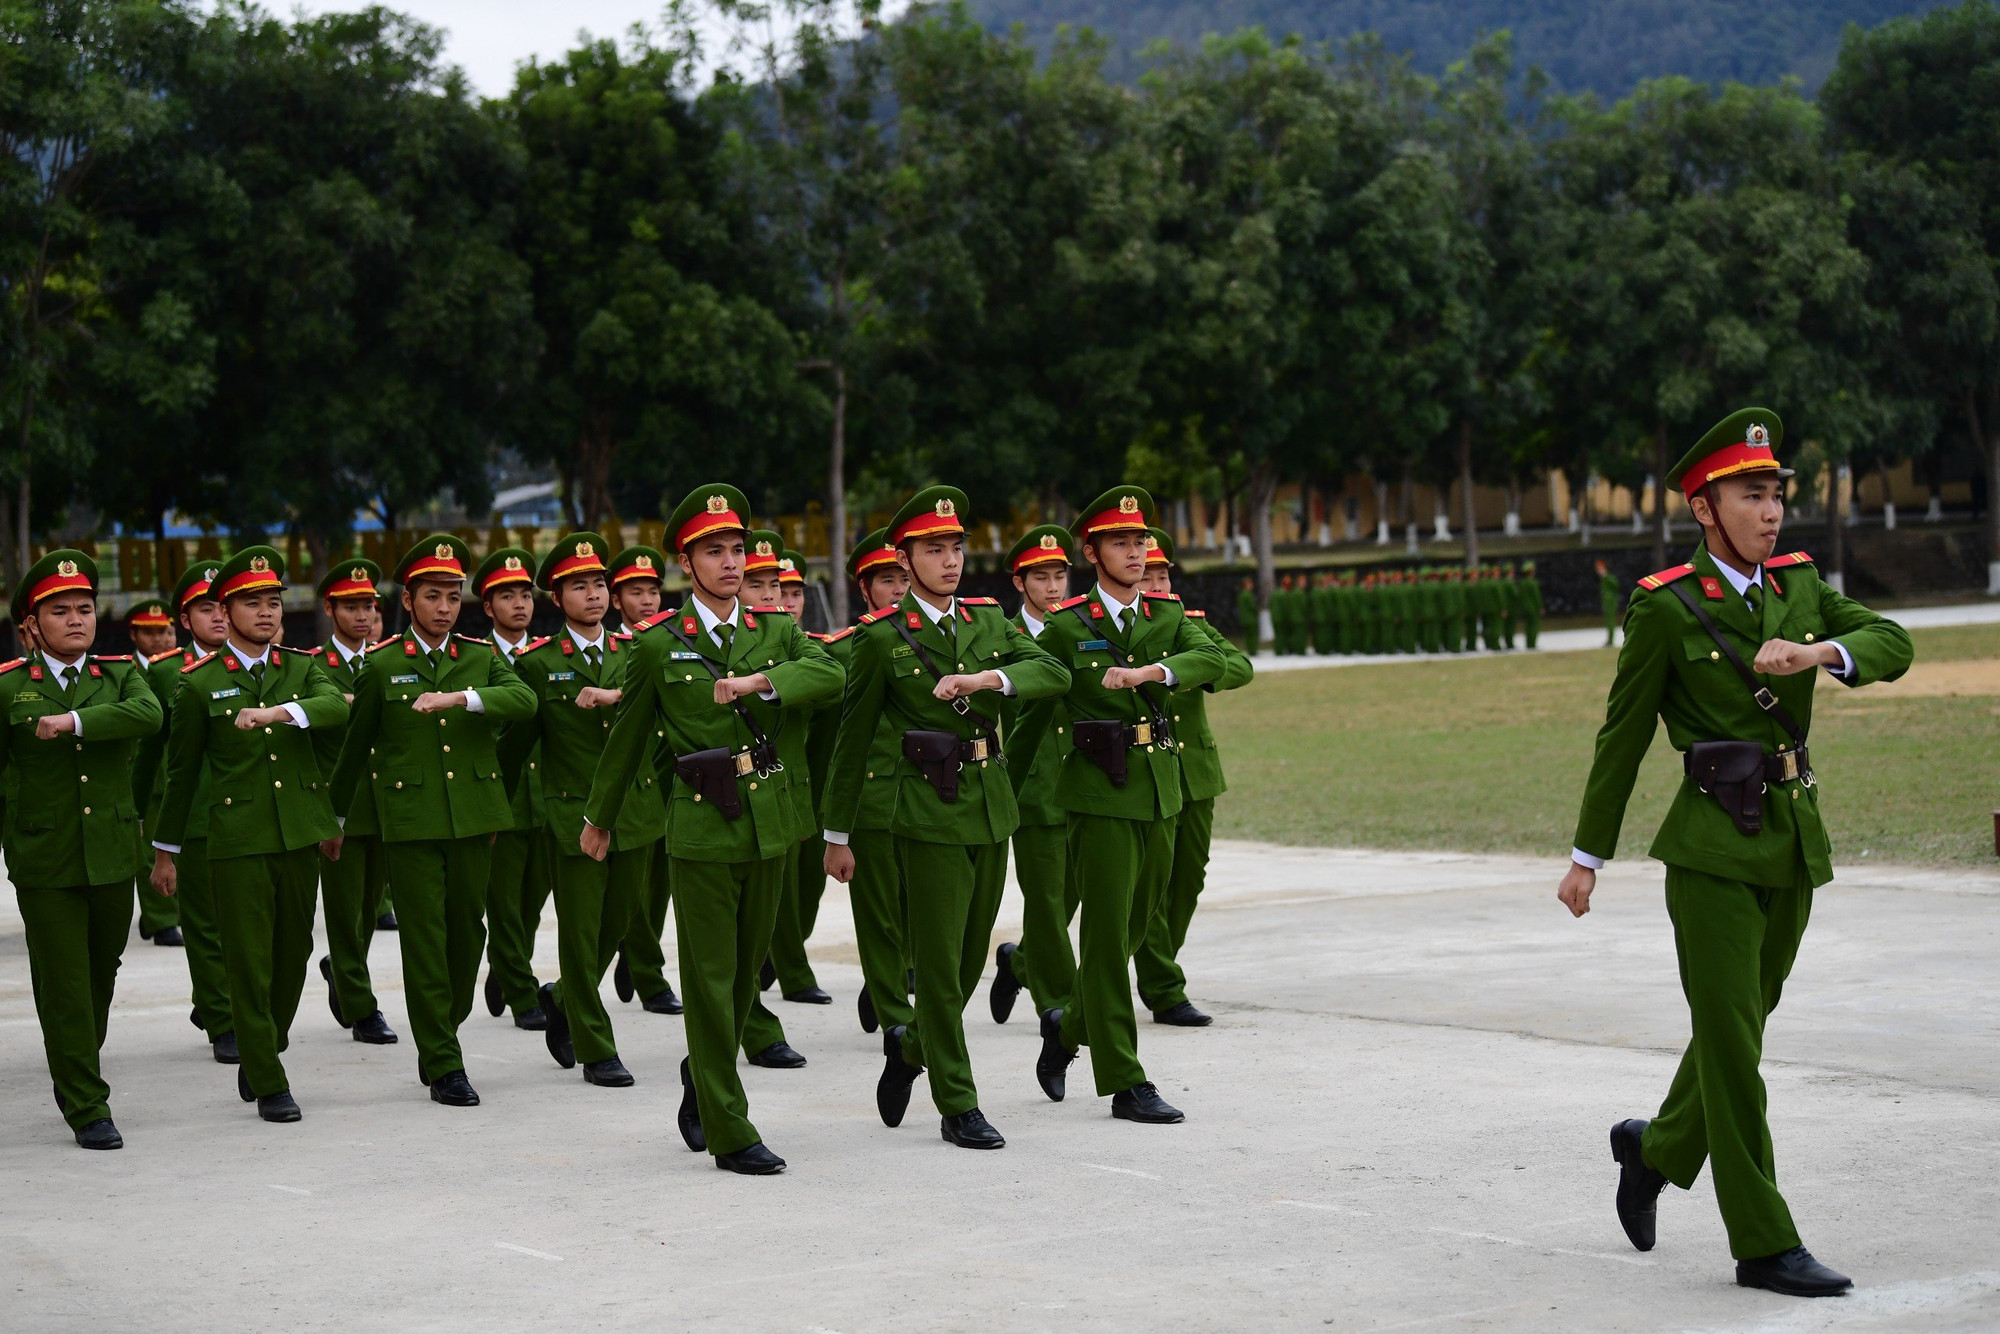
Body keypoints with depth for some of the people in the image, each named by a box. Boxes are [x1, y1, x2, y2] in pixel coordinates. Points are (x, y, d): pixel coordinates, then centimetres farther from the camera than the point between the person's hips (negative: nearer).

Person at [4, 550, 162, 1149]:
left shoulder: (120, 675, 6)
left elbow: (148, 715, -16)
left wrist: (73, 721, -22)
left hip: (113, 856, 3)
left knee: (102, 973, 13)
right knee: (63, 984, -3)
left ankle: (75, 1074, 36)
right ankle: (87, 1108, 3)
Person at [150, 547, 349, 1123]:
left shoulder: (302, 668, 8)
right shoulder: (200, 683, 0)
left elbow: (337, 707, -15)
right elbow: (181, 770, 7)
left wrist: (277, 711, -32)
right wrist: (164, 849, 10)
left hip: (300, 836, 3)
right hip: (236, 840, -3)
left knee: (294, 955, 11)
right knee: (249, 962, -3)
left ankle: (261, 1054, 32)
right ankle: (269, 1085, 5)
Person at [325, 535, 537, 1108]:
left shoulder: (483, 659, 8)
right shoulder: (381, 666, 3)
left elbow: (524, 701, -12)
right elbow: (355, 747, 11)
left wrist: (460, 697, -27)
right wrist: (335, 818, 16)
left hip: (474, 819, 3)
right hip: (410, 820, -3)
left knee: (468, 932, 8)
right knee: (425, 940, -3)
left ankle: (440, 1034, 28)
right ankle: (443, 1067, 1)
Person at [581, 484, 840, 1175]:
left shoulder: (777, 630, 8)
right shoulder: (657, 643, -1)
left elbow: (828, 674, -12)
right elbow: (628, 735, 9)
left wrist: (759, 680, -26)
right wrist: (600, 818, 18)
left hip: (770, 823, 4)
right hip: (701, 826, -4)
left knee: (748, 968, 14)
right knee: (710, 976, -3)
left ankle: (703, 1076, 38)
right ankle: (730, 1133, 2)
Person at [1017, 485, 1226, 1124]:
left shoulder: (1169, 616, 9)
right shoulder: (1066, 627, -2)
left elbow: (1211, 660, -10)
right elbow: (1035, 710, 4)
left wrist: (1153, 670, -28)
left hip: (1161, 791, 5)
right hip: (1101, 791, -5)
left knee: (1136, 924, 12)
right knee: (1107, 934, -4)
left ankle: (1069, 1025, 35)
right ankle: (1125, 1082, 0)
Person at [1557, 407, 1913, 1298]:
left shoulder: (1798, 586, 9)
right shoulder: (1665, 607, -7)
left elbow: (1892, 645, -3)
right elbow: (1622, 736, -3)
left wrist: (1818, 652, -23)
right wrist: (1587, 857, 0)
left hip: (1794, 846, 6)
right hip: (1713, 850, -6)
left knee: (1740, 1029, 15)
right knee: (1732, 1043, -5)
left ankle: (1656, 1148, 40)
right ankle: (1763, 1245, 0)